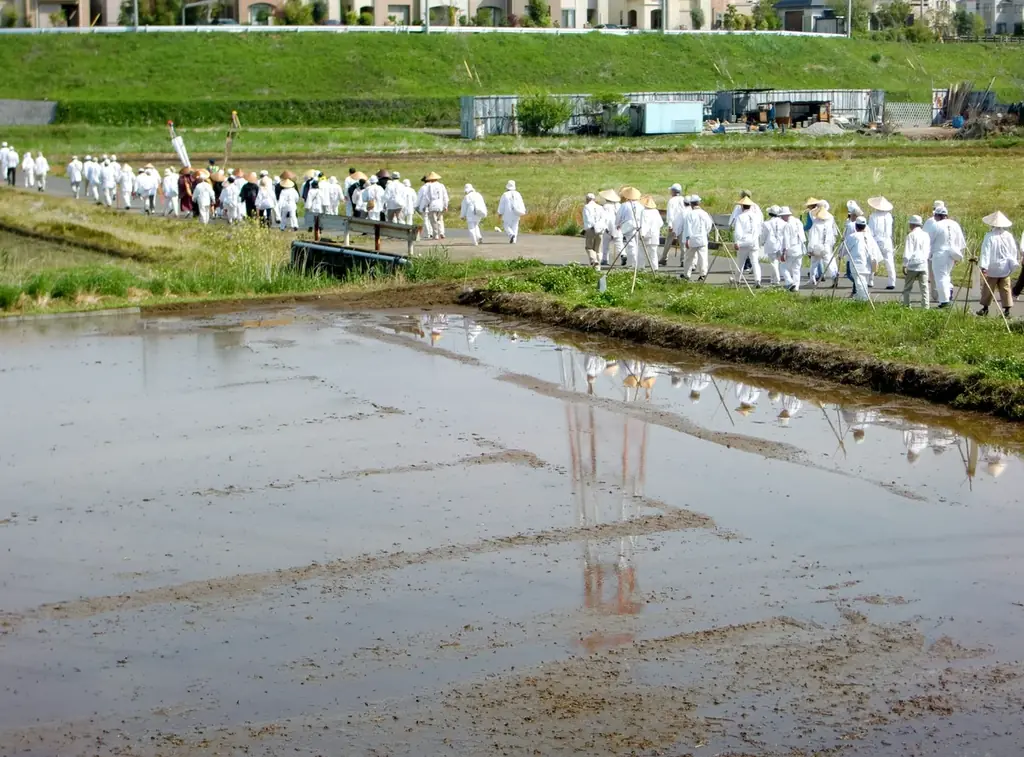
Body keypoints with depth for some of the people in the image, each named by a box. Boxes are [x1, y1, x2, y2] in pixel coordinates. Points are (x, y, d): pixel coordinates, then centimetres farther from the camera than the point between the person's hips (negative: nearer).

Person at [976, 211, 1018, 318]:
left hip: (993, 268, -4)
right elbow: (1014, 252, 8)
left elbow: (985, 252, -17)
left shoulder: (989, 236, -12)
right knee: (1005, 288, 6)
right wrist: (1013, 264, 17)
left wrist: (983, 266, -20)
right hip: (1005, 268, 4)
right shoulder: (1009, 236, 1)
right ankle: (1007, 309, 3)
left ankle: (985, 308, 15)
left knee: (988, 288, 8)